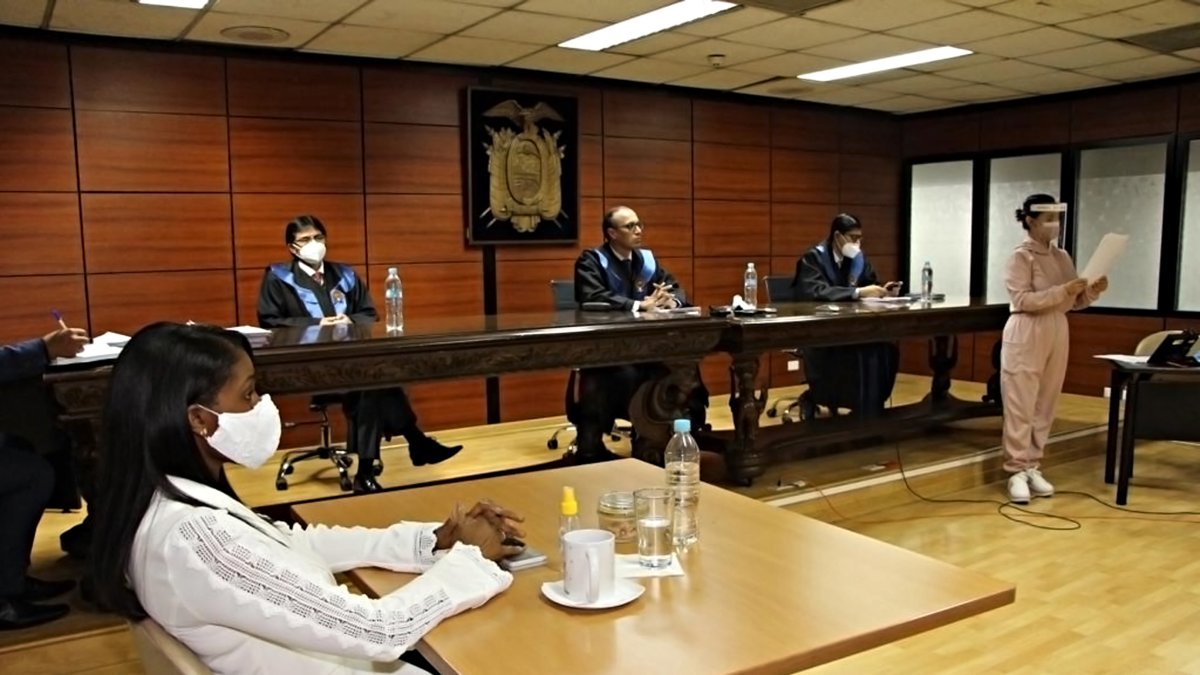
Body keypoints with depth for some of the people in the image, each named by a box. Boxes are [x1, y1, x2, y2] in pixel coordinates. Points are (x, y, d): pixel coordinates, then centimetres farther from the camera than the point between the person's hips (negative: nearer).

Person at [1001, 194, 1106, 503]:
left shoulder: (1062, 257, 12)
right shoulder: (1020, 257, -8)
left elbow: (1075, 301, 14)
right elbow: (1022, 300, -17)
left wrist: (1093, 291, -5)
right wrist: (1062, 291, -24)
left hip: (1057, 334, 7)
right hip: (1027, 335, -7)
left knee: (1045, 406, 9)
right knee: (1020, 407, -4)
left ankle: (1033, 467, 17)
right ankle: (1017, 471, 1)